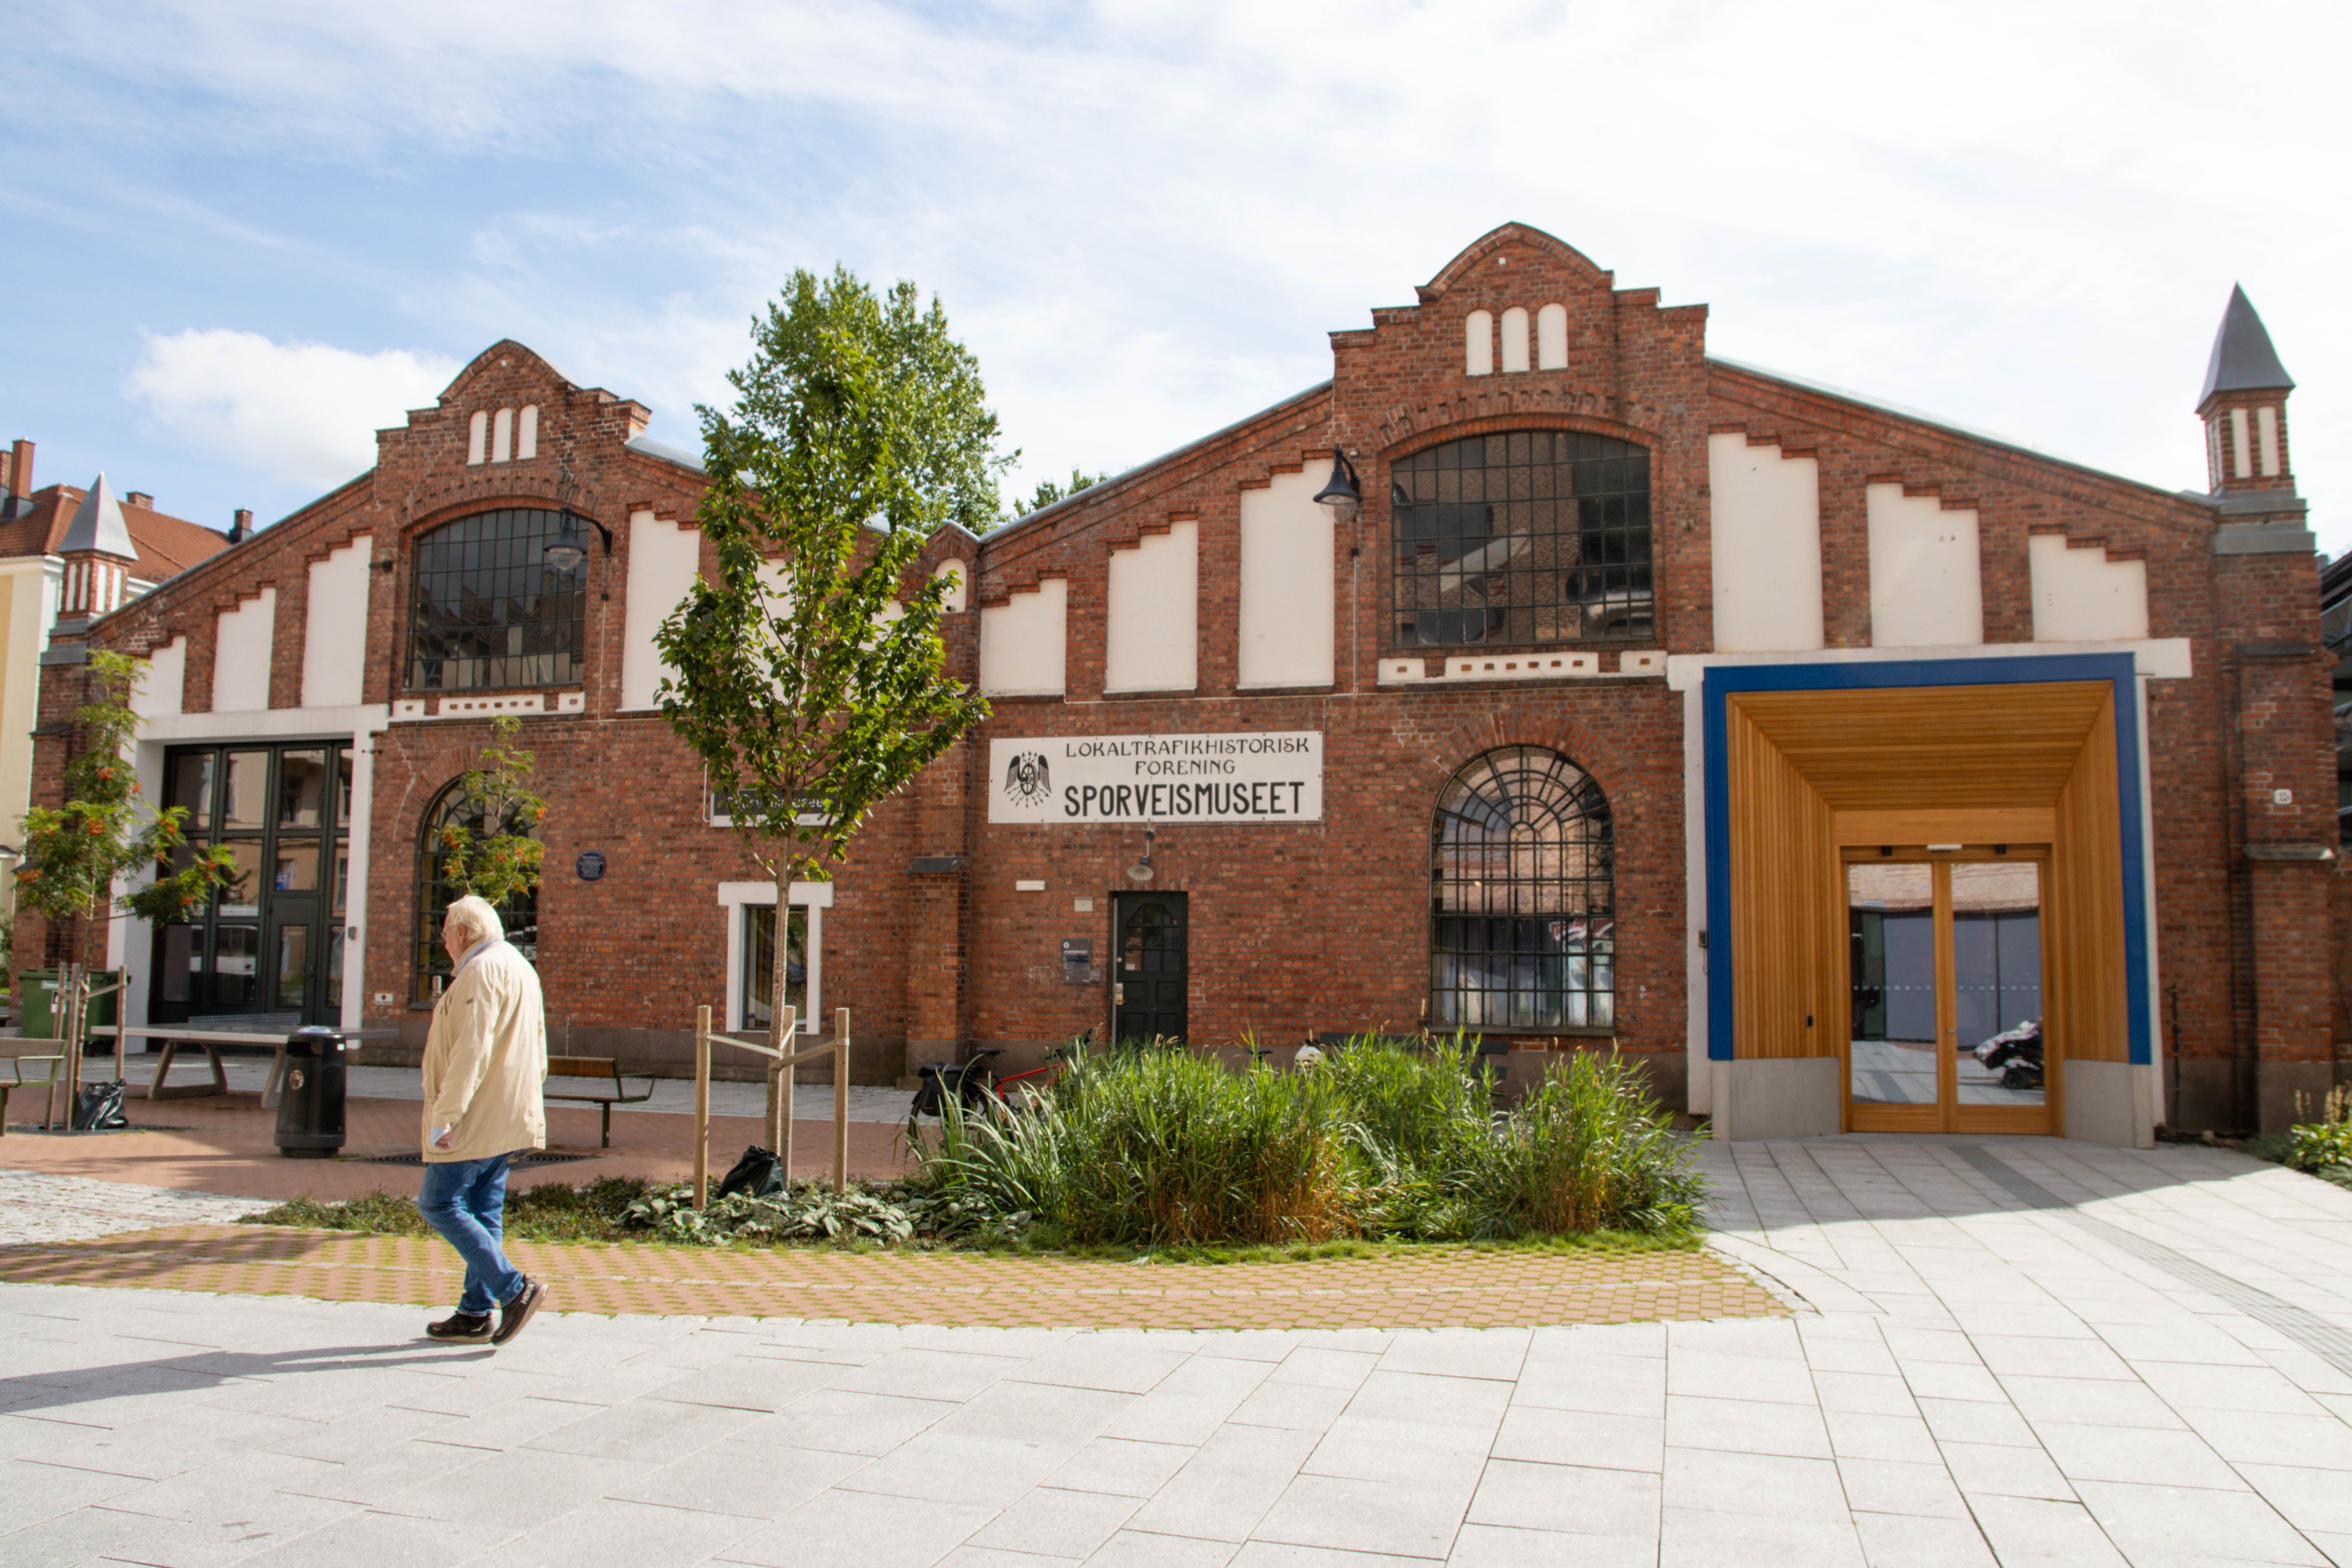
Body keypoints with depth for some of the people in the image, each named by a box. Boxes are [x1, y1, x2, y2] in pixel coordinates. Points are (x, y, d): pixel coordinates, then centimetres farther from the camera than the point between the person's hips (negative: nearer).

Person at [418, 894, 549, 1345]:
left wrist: (443, 1117, -22)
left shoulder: (481, 971, -14)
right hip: (507, 1118, 10)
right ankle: (476, 1314, 16)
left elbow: (470, 1051, -23)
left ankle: (515, 1290, -9)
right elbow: (536, 1053, 22)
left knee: (439, 1204, -5)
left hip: (476, 1121, -10)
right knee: (483, 1213, 12)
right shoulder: (521, 969, 18)